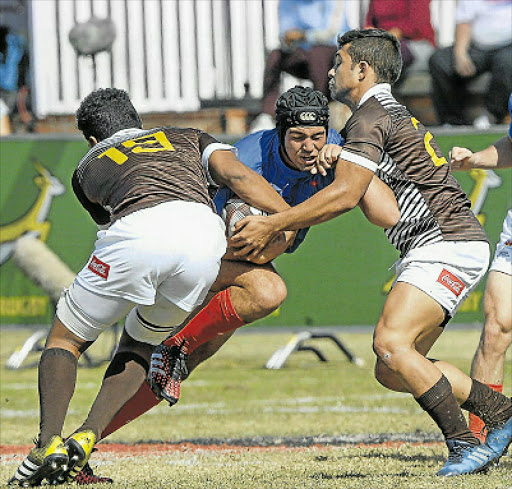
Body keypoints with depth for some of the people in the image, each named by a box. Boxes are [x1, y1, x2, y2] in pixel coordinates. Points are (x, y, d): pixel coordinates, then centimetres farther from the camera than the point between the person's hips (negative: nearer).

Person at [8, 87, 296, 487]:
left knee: (65, 341, 18)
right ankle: (86, 437, 6)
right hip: (205, 233, 2)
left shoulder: (88, 168, 35)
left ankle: (49, 442, -4)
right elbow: (236, 174, 17)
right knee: (138, 344, 26)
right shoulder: (188, 139, 36)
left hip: (136, 235, -2)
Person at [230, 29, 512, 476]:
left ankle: (465, 445, -24)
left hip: (446, 243, -10)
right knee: (391, 371, 7)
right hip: (431, 251, 10)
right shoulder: (395, 114, 23)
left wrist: (271, 225, -19)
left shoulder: (370, 117, -9)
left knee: (391, 342, -25)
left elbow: (345, 194, -20)